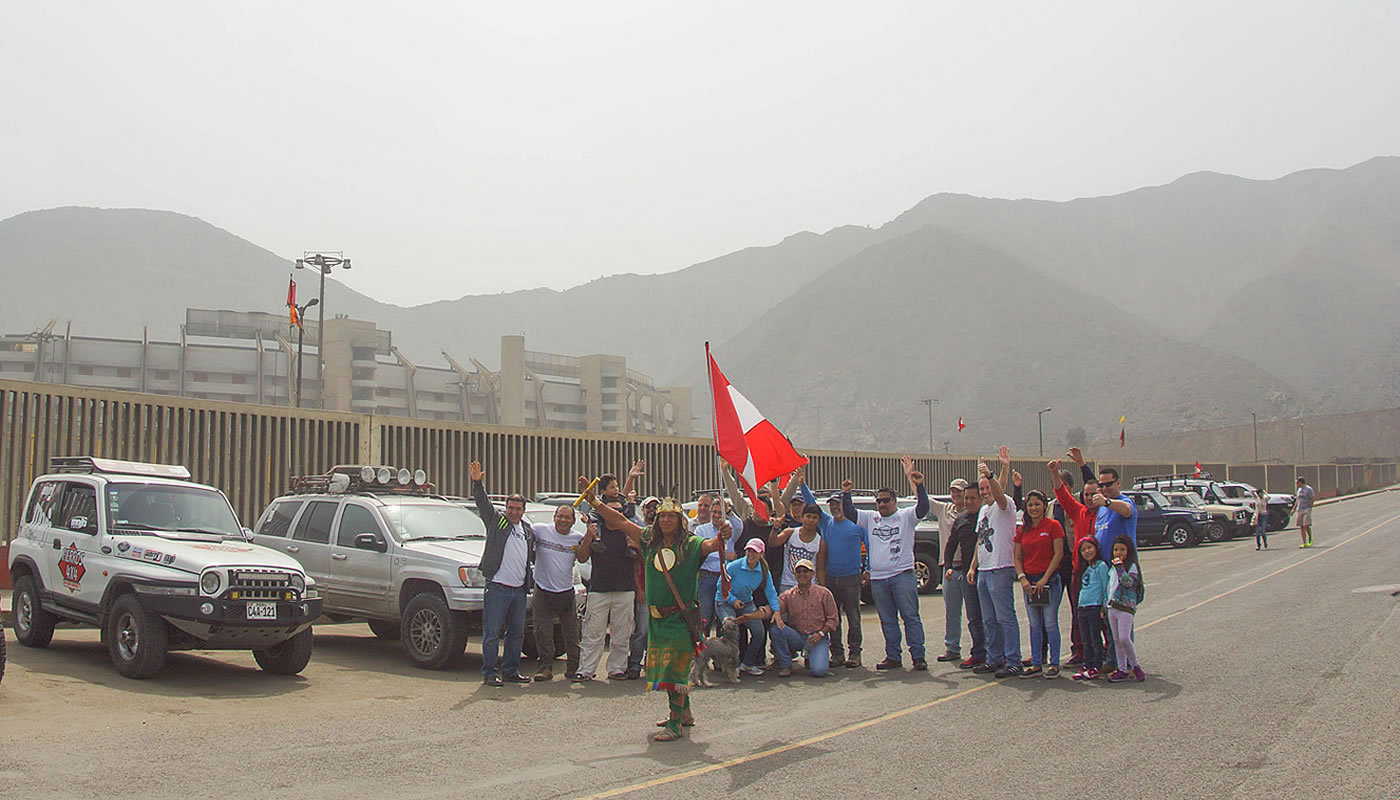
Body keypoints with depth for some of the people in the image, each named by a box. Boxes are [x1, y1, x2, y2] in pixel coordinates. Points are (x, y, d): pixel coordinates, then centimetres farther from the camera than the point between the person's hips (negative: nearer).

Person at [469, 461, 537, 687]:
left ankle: (510, 671, 19)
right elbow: (483, 502, -10)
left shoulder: (529, 531, 19)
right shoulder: (496, 520, 4)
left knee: (516, 633, 10)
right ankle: (489, 673, 0)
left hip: (519, 590, 6)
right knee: (492, 633, -5)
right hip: (497, 588, -6)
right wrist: (478, 483, -23)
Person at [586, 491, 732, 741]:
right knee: (664, 667, 15)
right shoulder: (649, 540, 5)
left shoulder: (691, 544, -7)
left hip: (681, 617, -5)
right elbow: (621, 521, 7)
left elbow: (711, 545, -23)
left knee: (676, 668, -7)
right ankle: (684, 713, 32)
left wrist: (722, 536, -45)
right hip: (656, 617, 5)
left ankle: (675, 723, -1)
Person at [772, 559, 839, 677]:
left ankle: (812, 657, 13)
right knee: (776, 627, -27)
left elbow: (832, 619, 2)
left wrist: (820, 633, -12)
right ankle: (785, 665, -10)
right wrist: (776, 612, -34)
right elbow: (776, 609, -9)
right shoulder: (787, 595, 5)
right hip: (796, 637, 2)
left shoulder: (824, 593, 1)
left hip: (817, 638, -2)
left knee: (819, 671, -26)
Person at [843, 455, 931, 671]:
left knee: (910, 616, -5)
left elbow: (922, 508, -13)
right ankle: (893, 657, 13)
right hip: (878, 578, 5)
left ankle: (918, 656, -3)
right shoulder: (870, 518, 15)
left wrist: (918, 485, -26)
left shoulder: (905, 516, 2)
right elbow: (849, 513, 12)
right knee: (887, 620, 8)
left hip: (902, 574, -4)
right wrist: (846, 493, -3)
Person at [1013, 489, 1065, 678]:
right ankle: (1036, 663, 15)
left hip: (1049, 579, -5)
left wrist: (1045, 578, -13)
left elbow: (1058, 554, -9)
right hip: (1029, 581, 5)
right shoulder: (1022, 530, 10)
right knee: (1034, 625, 9)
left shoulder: (1053, 526, -4)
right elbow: (1017, 557, 10)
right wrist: (1022, 578, -5)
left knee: (1050, 623, -4)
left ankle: (1054, 663, 3)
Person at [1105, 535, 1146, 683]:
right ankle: (1122, 670, 12)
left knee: (1124, 638, -15)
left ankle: (1135, 666, 3)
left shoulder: (1132, 566, -6)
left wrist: (1120, 567, -25)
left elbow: (1128, 582, -22)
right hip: (1112, 607, 7)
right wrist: (1105, 605, 19)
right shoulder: (1113, 567, 16)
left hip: (1126, 606, -7)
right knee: (1117, 640, 8)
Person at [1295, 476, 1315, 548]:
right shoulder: (1299, 489, 17)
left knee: (1306, 526, -13)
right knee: (1301, 527, 2)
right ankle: (1304, 543, 5)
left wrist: (1310, 508, -15)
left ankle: (1310, 539, 11)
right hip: (1299, 510, 7)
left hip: (1307, 510, -7)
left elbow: (1312, 500, -7)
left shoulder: (1309, 489, -4)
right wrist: (1294, 509, 17)